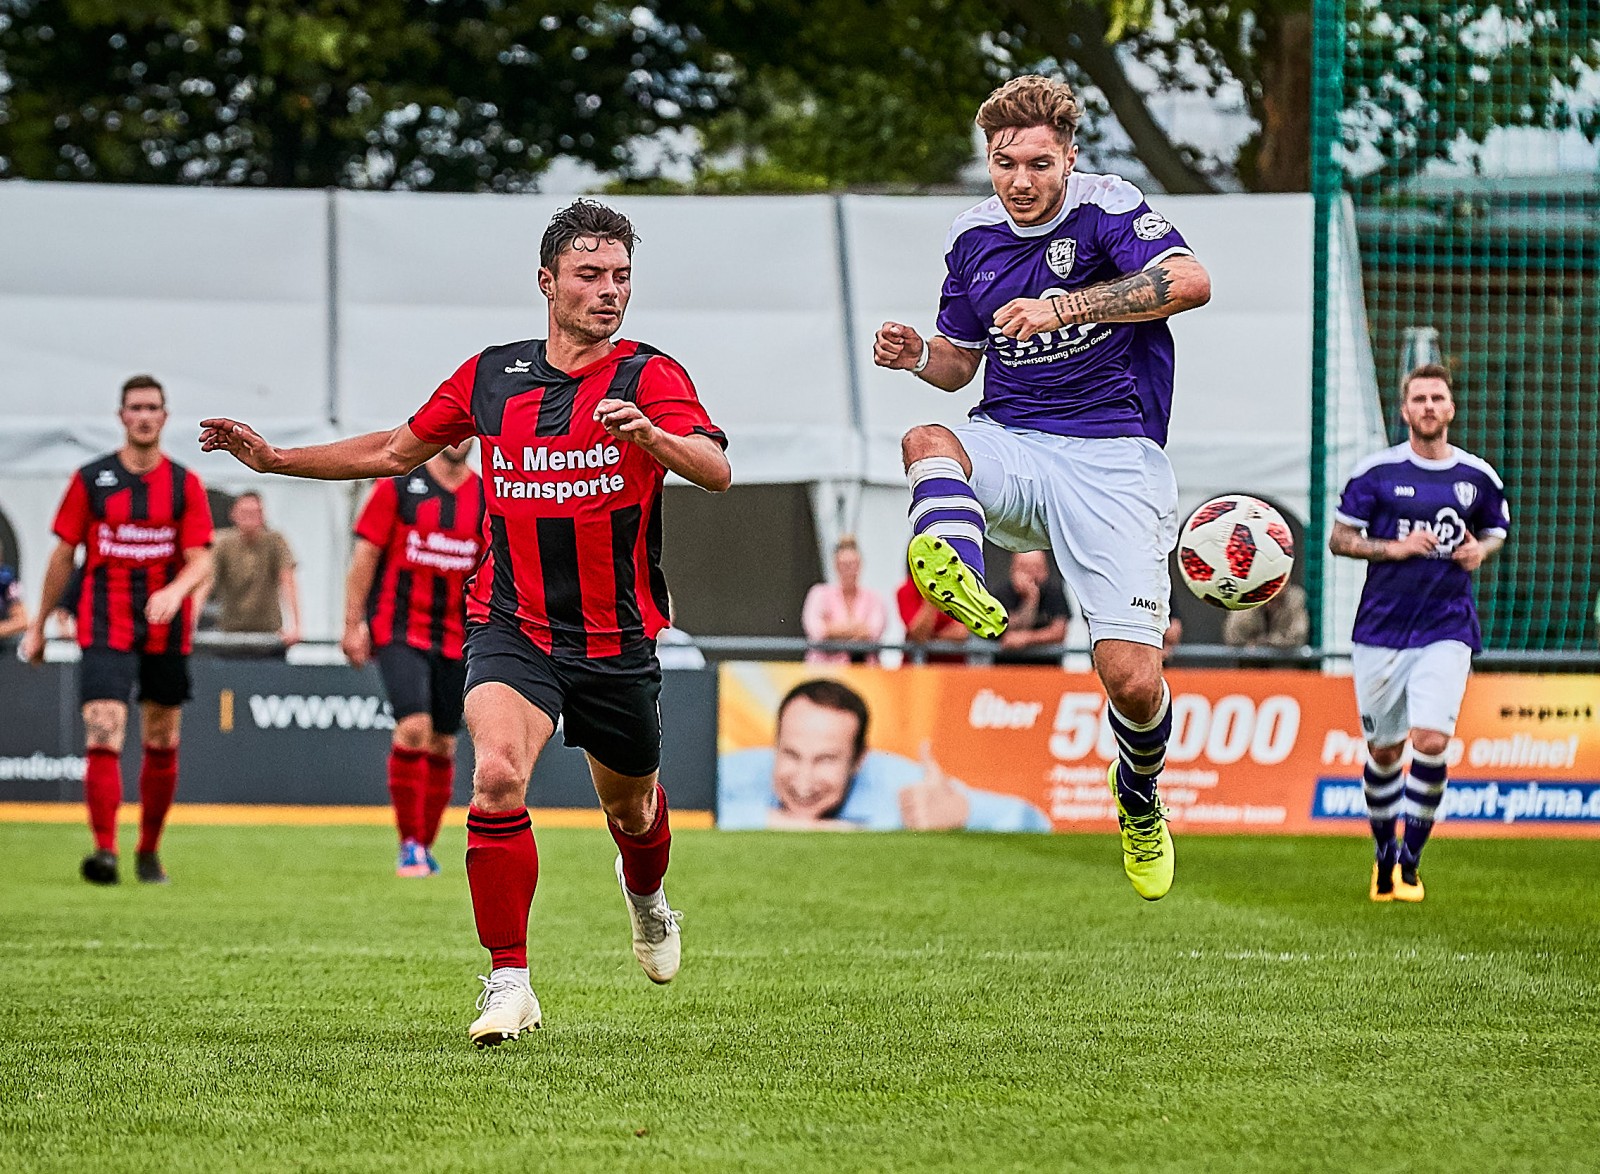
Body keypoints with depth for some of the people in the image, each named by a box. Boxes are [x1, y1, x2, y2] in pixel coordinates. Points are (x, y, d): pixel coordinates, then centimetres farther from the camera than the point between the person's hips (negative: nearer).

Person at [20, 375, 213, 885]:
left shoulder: (185, 484, 5)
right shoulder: (90, 479, 4)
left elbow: (201, 558, -4)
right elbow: (63, 556, 9)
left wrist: (176, 590, -25)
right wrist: (37, 626, 11)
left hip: (167, 632, 2)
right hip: (104, 629, -2)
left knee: (162, 744, 9)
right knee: (103, 736, -17)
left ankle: (149, 851, 23)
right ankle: (104, 850, -24)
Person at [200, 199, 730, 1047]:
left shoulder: (649, 377, -7)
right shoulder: (491, 376, 3)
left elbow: (716, 471, -24)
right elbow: (398, 450, 19)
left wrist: (649, 433, -44)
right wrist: (274, 458, 15)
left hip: (618, 639, 0)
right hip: (511, 627, 0)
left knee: (631, 808, 18)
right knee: (498, 777, -26)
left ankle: (644, 891, 56)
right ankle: (509, 981, -18)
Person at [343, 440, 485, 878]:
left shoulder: (487, 497, 7)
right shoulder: (399, 486, -1)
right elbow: (366, 554, -1)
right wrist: (352, 625, -7)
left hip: (457, 640, 4)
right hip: (399, 630, -4)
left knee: (442, 745, 7)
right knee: (413, 728, -19)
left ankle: (425, 848, 20)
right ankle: (409, 844, -10)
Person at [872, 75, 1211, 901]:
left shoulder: (1106, 208, -7)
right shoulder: (973, 238, 10)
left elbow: (1190, 282, -25)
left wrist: (1062, 308, -32)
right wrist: (917, 357, -1)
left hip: (1113, 456, -4)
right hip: (1010, 446, 4)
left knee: (1132, 681, -13)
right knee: (927, 443, -33)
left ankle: (1139, 800, 21)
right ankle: (955, 572, -63)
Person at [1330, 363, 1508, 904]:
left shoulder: (1478, 476, 5)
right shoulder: (1376, 472, -1)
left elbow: (1496, 531, 22)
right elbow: (1339, 538, 2)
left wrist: (1480, 550, -2)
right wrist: (1394, 547, -13)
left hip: (1447, 630, 0)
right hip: (1381, 630, 0)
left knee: (1431, 741, -17)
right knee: (1383, 752, 8)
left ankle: (1409, 859, -4)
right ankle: (1383, 854, 29)